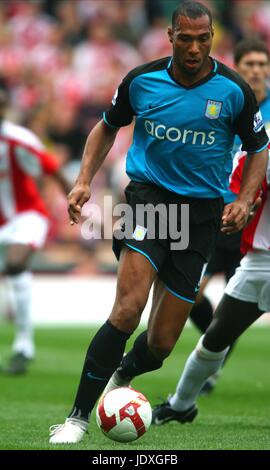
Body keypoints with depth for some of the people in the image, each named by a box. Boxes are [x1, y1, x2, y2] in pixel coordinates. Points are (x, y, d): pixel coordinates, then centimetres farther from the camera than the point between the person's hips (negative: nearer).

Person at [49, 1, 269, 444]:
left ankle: (122, 374, 38)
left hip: (203, 210, 1)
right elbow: (108, 126, 15)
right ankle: (78, 416, -19)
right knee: (128, 309, -25)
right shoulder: (142, 80, -3)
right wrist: (84, 180, 2)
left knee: (161, 344, 2)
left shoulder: (232, 90, -5)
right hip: (149, 196, -1)